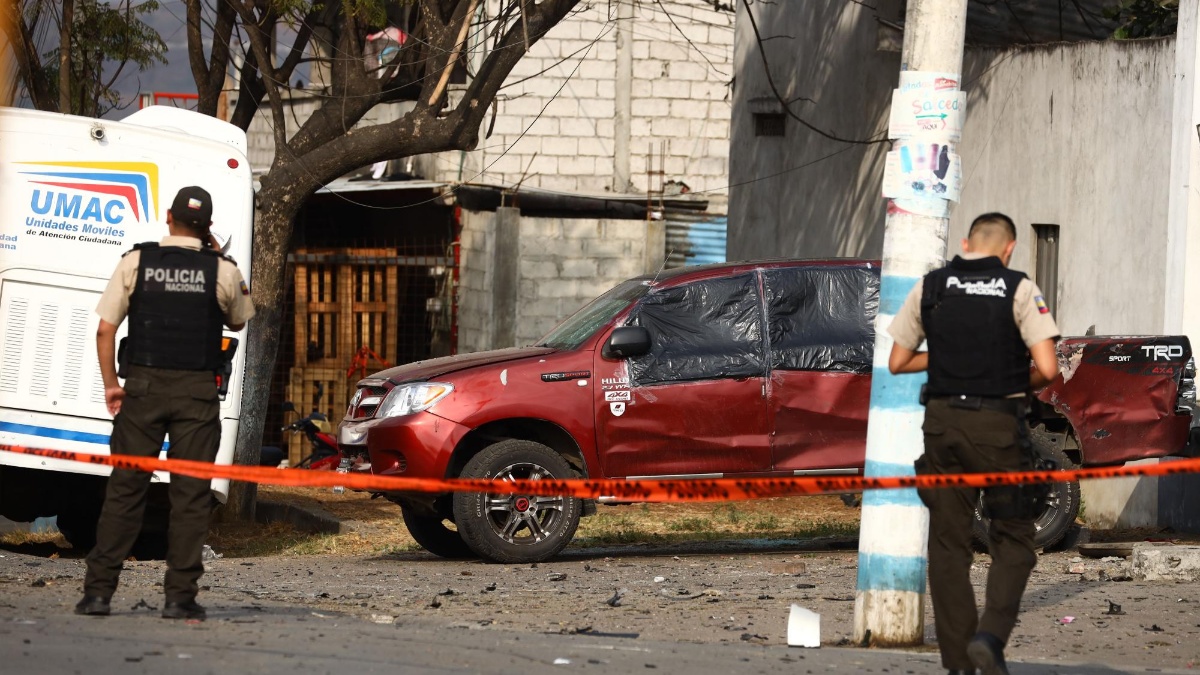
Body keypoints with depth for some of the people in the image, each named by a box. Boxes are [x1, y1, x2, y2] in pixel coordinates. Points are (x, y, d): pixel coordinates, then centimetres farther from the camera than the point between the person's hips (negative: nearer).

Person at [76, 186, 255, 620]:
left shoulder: (135, 263, 0)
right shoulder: (223, 271, -1)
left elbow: (105, 329, 0)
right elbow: (238, 322, 17)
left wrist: (111, 385, 9)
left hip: (144, 387, 1)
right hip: (197, 390, -1)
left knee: (125, 488, 4)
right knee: (191, 494, 3)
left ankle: (98, 591, 0)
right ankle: (180, 596, 0)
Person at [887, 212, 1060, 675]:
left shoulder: (929, 289, 4)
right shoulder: (1019, 290, -6)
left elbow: (897, 362, 8)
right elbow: (1046, 368, -13)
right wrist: (1019, 385, 8)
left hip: (943, 422, 3)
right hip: (999, 425, -3)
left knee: (948, 542, 9)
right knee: (1012, 539, 7)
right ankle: (991, 635, -14)